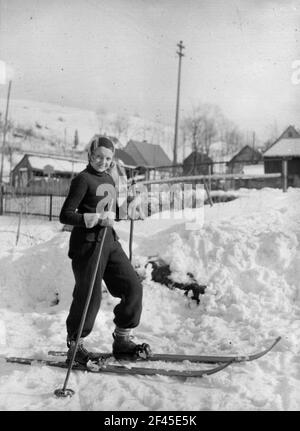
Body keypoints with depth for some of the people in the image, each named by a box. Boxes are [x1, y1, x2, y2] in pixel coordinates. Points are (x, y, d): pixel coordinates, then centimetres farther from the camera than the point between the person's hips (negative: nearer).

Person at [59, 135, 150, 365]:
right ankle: (75, 345, 17)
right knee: (89, 296, -3)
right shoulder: (83, 179, -9)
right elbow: (65, 215, -16)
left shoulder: (109, 179, 15)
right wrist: (97, 219, -22)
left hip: (109, 241, 8)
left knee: (133, 287, 3)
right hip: (87, 243, -8)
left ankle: (121, 340, 16)